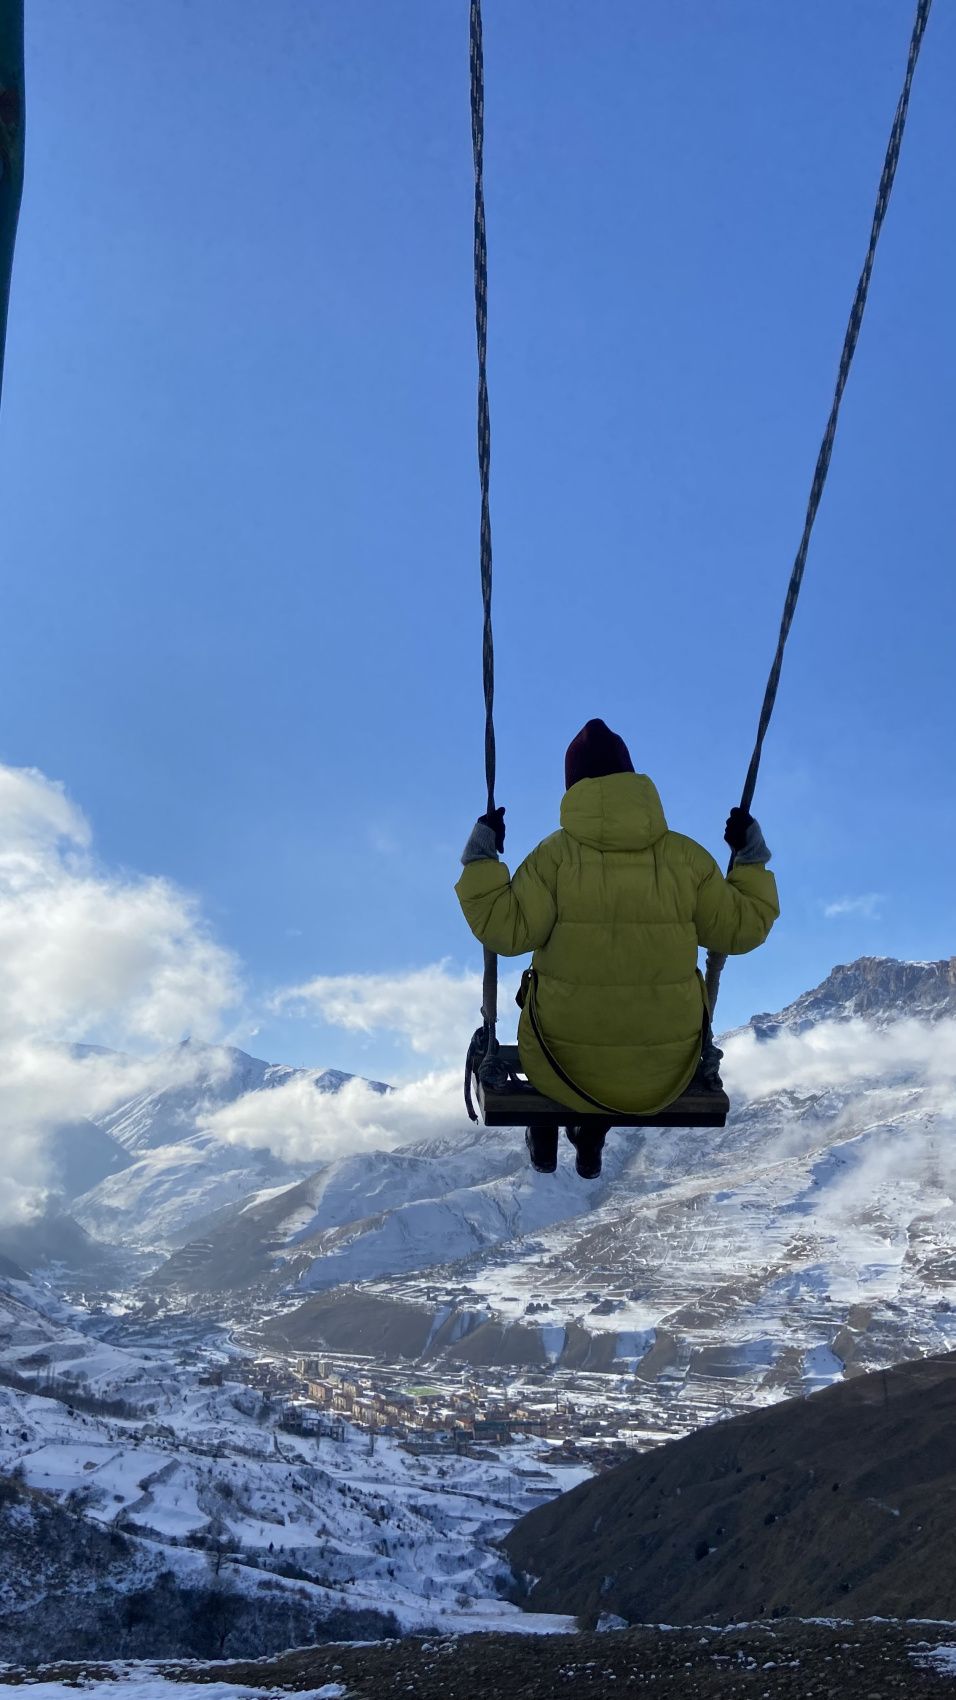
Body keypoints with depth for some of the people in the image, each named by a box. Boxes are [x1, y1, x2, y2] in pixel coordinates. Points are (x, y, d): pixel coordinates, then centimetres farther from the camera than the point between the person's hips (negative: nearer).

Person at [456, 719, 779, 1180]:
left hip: (568, 1068, -1)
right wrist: (752, 857, 12)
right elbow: (741, 929, -1)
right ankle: (591, 1143, 47)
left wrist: (481, 858, -8)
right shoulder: (685, 856, -8)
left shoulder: (555, 856, -15)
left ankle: (544, 1138, 45)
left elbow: (505, 929, -19)